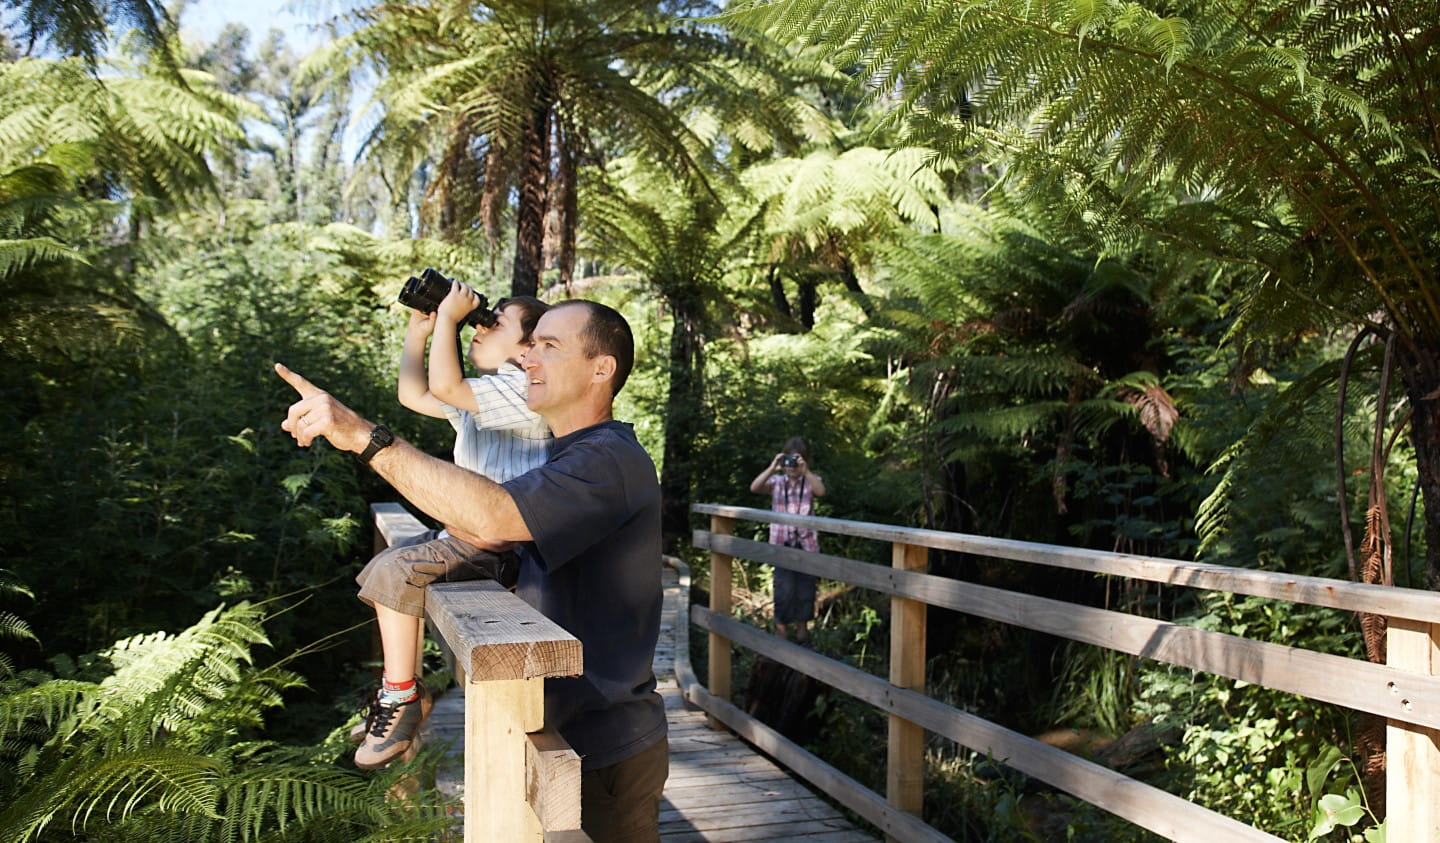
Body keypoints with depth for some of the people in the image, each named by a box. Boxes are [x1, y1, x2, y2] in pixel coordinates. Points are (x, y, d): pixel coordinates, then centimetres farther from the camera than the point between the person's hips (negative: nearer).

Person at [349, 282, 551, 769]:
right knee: (384, 568, 17)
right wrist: (418, 331, 17)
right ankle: (402, 689, 23)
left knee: (395, 571, -20)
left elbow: (444, 386, -26)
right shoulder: (482, 394, 17)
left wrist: (449, 317, -15)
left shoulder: (524, 388, -15)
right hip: (463, 534, 11)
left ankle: (401, 696, -7)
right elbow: (415, 394, 24)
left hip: (498, 547, -11)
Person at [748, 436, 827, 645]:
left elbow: (821, 491, -20)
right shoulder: (777, 481, 3)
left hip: (806, 543, 1)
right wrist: (772, 468, -25)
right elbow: (754, 487, -15)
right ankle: (781, 631, 7)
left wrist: (805, 471, -30)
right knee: (784, 588, -7)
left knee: (805, 588, 8)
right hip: (782, 543, -1)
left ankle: (802, 631, 24)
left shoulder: (810, 481, 3)